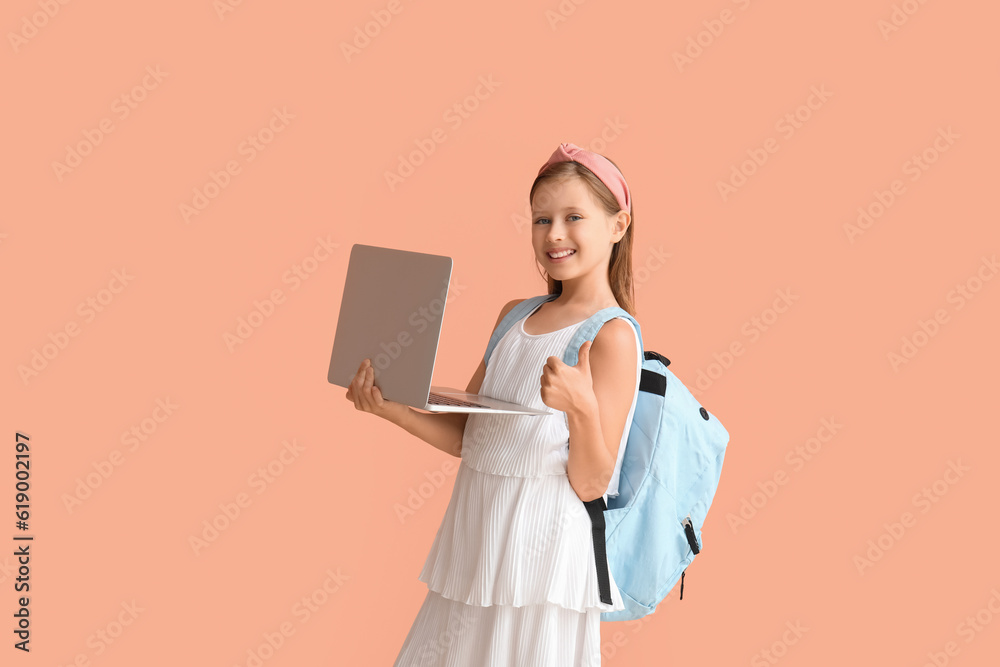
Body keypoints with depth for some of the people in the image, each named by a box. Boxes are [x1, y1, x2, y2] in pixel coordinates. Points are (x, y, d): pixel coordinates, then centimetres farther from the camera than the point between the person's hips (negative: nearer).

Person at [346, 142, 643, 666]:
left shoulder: (612, 335, -11)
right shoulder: (515, 315, 12)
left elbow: (590, 484, -13)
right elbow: (465, 437, 11)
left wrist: (583, 409, -30)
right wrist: (389, 407, -1)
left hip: (538, 547, -7)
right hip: (476, 542, 7)